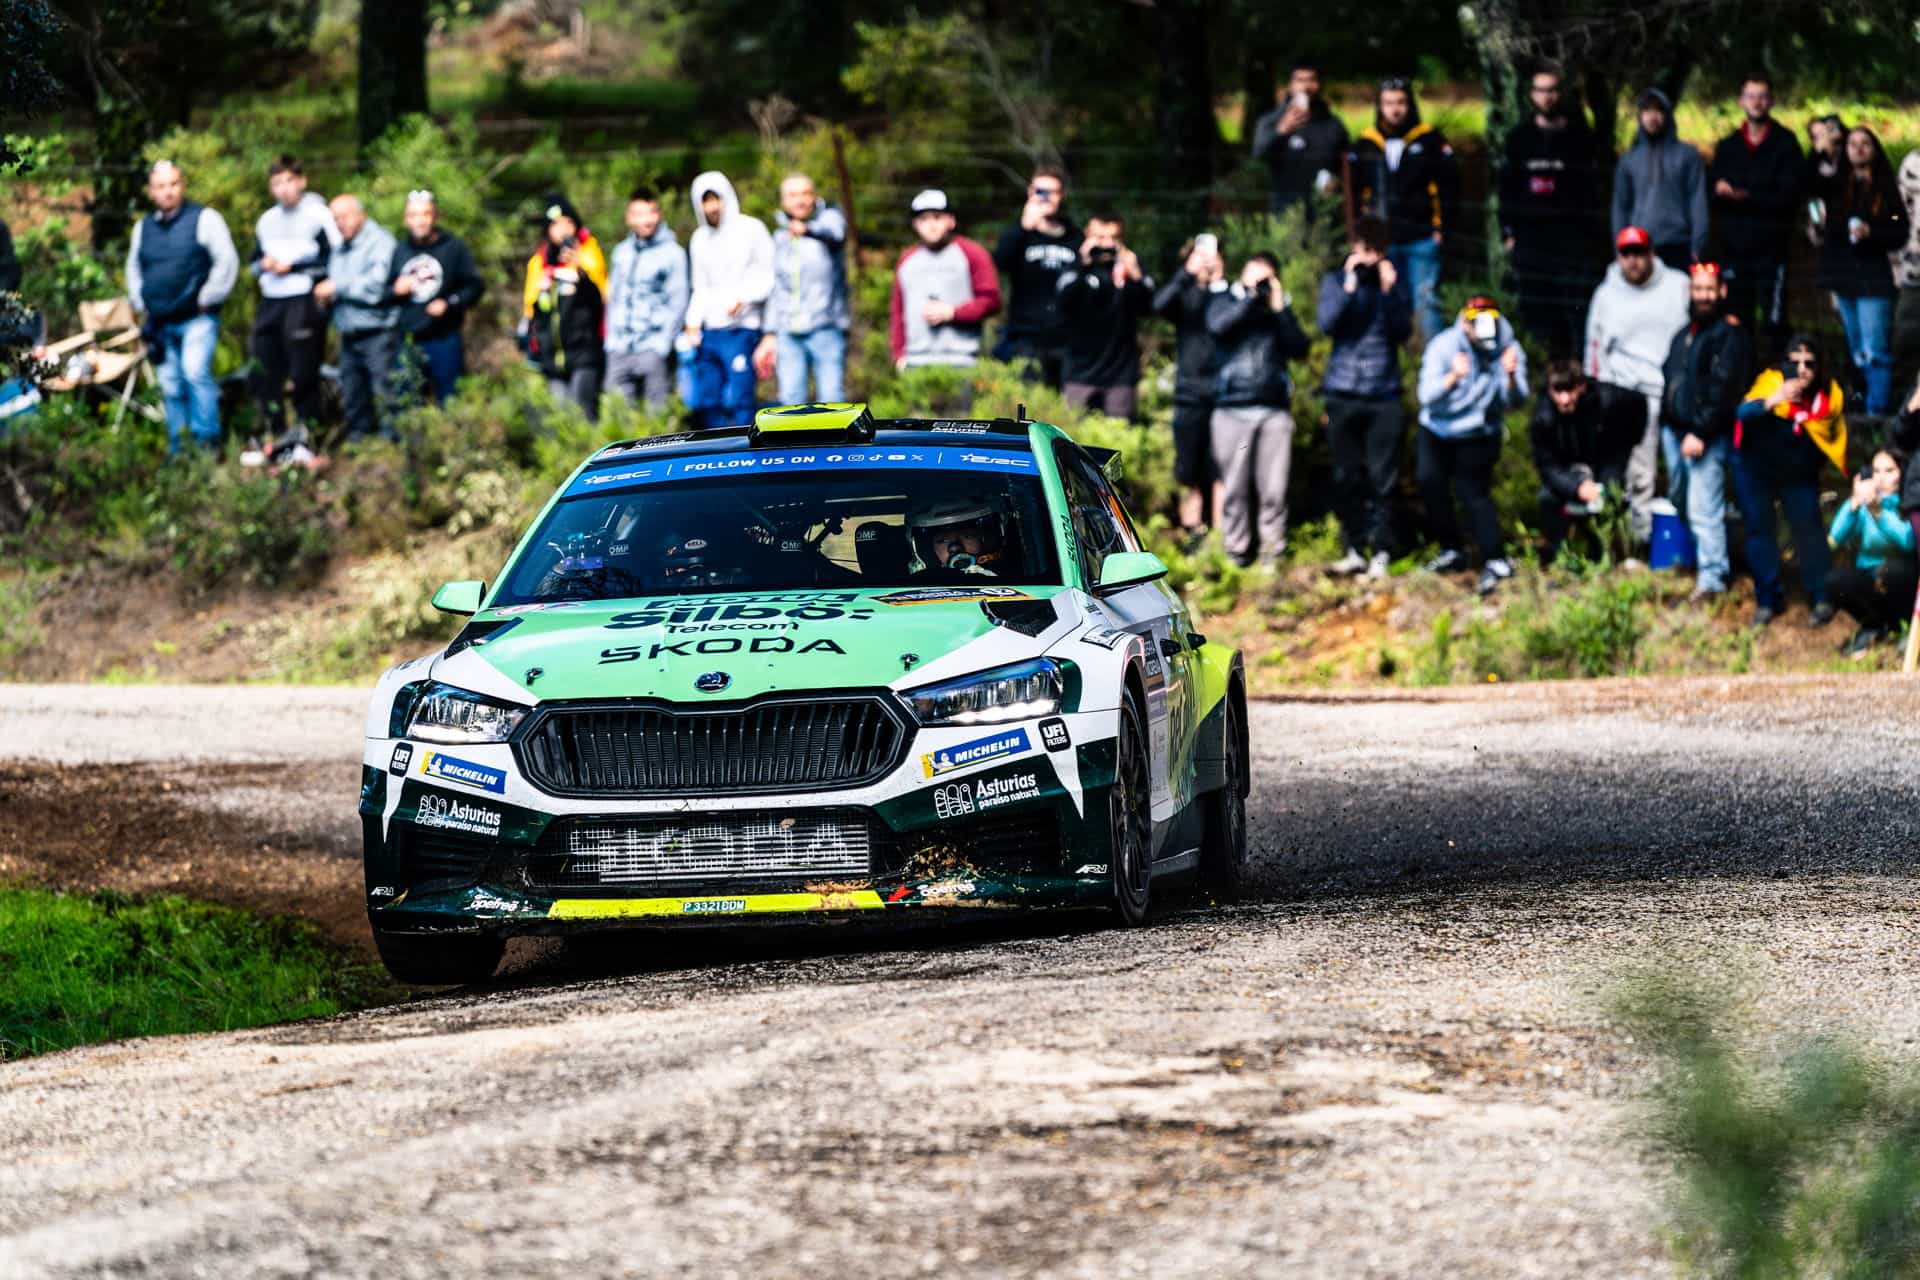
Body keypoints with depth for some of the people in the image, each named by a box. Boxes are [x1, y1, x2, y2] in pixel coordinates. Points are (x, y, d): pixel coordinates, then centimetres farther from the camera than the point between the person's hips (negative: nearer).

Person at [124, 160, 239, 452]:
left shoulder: (203, 219, -2)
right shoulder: (143, 228, 14)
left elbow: (227, 261, -5)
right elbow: (134, 269, 27)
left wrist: (206, 300, -8)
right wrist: (141, 305, 15)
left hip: (197, 318, -6)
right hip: (161, 324, 6)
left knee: (195, 371, -23)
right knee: (171, 387, 6)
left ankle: (208, 439, -22)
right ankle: (177, 449, 11)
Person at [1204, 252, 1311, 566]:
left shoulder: (1279, 308, 17)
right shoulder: (1226, 301, 11)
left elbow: (1299, 348, 4)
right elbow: (1217, 325, -12)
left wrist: (1280, 308, -2)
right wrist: (1251, 296, -8)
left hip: (1274, 410, 1)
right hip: (1233, 408, -1)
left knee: (1274, 487, -4)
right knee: (1235, 485, -2)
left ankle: (1273, 549, 1)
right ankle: (1236, 549, 4)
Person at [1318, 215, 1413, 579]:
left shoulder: (1395, 283, 5)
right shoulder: (1335, 281, 5)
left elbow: (1403, 331, -5)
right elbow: (1326, 323, -9)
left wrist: (1389, 291, -14)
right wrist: (1349, 286, -15)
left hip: (1383, 395, -1)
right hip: (1343, 394, 1)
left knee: (1382, 480, -3)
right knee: (1347, 479, 4)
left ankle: (1381, 552, -1)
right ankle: (1355, 549, 10)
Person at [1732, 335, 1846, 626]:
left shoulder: (1830, 395, -13)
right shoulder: (1770, 382, -23)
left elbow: (1834, 435, 4)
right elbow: (1744, 413, -40)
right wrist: (1771, 402, -56)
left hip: (1799, 473, 1)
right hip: (1756, 469, -1)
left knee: (1808, 529, -7)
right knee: (1759, 528, -1)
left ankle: (1822, 599, 2)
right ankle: (1768, 599, 10)